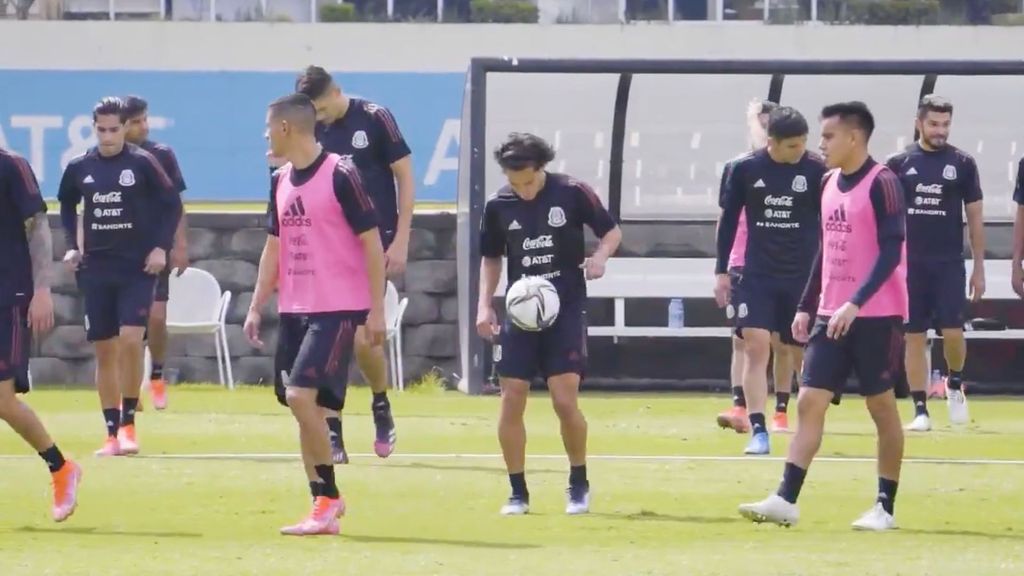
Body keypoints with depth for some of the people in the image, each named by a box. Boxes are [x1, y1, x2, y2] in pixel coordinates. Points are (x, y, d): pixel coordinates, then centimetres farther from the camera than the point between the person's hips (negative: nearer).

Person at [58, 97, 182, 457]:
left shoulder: (142, 163, -6)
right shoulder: (79, 168, 3)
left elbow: (172, 204, 0)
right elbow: (67, 205, 22)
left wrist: (161, 247, -8)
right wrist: (72, 245, 12)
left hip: (137, 268, -3)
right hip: (95, 269, 4)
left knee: (130, 340, -19)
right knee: (104, 349, 4)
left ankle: (128, 423, -7)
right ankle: (112, 433, 11)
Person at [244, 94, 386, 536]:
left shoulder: (340, 176, -12)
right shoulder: (281, 182, 11)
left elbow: (371, 242, -11)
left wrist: (376, 309, -13)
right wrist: (256, 308, 14)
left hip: (336, 309, -8)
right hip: (294, 310, 8)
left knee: (301, 396, -17)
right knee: (303, 405, 7)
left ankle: (329, 499, -7)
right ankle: (323, 507, 13)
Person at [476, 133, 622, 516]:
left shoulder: (572, 193, -8)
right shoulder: (498, 206, 0)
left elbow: (612, 231, 3)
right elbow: (491, 257, 14)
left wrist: (600, 256, -18)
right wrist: (485, 304, 4)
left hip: (566, 311, -3)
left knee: (565, 401, -11)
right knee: (511, 401, -3)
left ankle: (579, 485, 10)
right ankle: (517, 492, 8)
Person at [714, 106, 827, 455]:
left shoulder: (815, 171, -6)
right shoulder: (745, 169, -3)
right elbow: (728, 220, 7)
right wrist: (721, 271, 6)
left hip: (803, 276, 0)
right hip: (757, 276, 0)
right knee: (756, 347, -10)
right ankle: (758, 431, -9)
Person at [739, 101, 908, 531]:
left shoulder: (882, 184, -12)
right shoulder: (830, 183, 12)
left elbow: (891, 253, -19)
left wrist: (856, 304, -26)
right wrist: (807, 307, 15)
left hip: (876, 316, -7)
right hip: (832, 315, 7)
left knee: (882, 406, 3)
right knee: (809, 402, -2)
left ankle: (885, 507, 10)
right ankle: (786, 500, -7)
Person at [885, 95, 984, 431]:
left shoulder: (962, 164, 3)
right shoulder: (899, 164, 3)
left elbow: (975, 219, 6)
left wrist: (979, 268, 2)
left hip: (949, 264, 0)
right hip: (910, 264, 0)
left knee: (953, 332, -9)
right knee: (914, 337, 1)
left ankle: (955, 385, 19)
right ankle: (920, 409, 5)